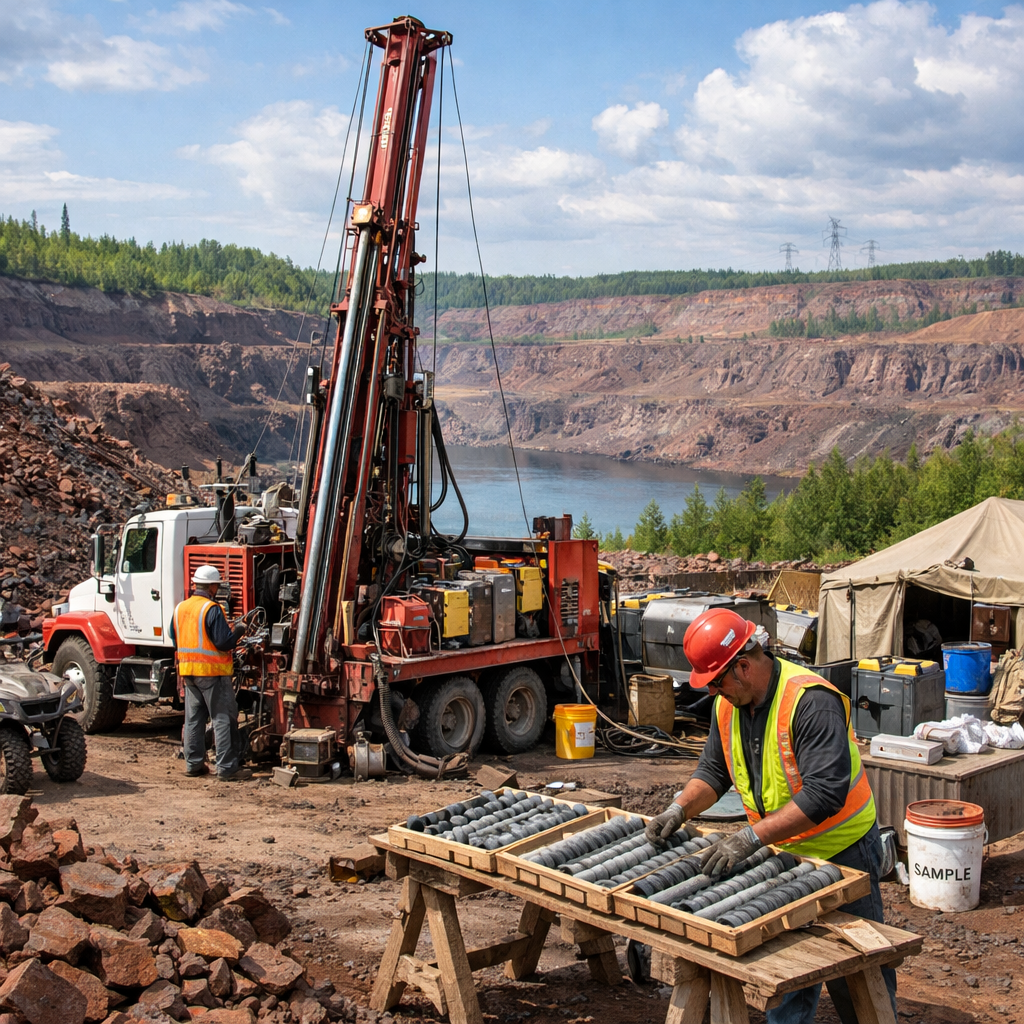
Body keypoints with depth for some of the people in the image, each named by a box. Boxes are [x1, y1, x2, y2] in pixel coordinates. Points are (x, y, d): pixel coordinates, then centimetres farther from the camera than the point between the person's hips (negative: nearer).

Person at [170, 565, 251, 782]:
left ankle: (193, 764, 18)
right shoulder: (211, 609, -15)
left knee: (193, 718, 14)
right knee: (223, 719, -3)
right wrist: (238, 631, -2)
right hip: (213, 671, -7)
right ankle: (227, 768, -3)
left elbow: (175, 641, 17)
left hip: (188, 671, 7)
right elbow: (224, 642, -19)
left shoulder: (180, 608, 9)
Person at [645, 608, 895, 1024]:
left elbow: (824, 794, -33)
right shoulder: (728, 702, -3)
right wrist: (680, 808, -11)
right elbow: (713, 770, 8)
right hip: (782, 853, 7)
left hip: (842, 852, -7)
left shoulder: (811, 701, -28)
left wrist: (751, 837, -36)